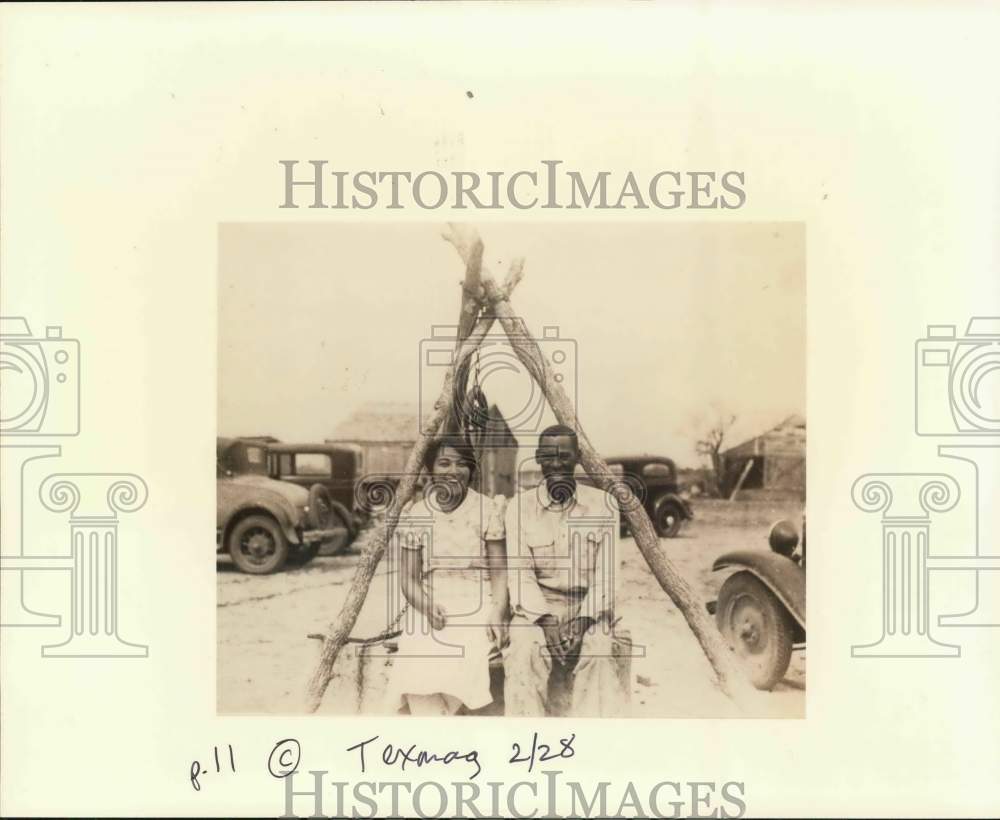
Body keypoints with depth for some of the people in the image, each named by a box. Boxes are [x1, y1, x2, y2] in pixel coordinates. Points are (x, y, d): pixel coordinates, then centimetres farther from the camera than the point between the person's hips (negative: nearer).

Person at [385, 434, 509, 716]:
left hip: (476, 609, -1)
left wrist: (499, 615, -17)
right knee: (417, 681, -23)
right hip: (432, 610, 1)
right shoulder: (414, 515, 3)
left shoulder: (487, 509, -2)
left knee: (454, 679, -24)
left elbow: (499, 570, -1)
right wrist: (427, 608, -15)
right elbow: (409, 579, 5)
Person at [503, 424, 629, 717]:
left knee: (597, 656, -30)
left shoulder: (603, 504, 3)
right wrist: (546, 621, -18)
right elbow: (519, 573, -3)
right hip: (537, 607, 0)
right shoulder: (520, 506, 3)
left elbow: (606, 573, -1)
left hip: (589, 608, 0)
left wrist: (583, 620, -15)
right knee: (523, 652, -29)